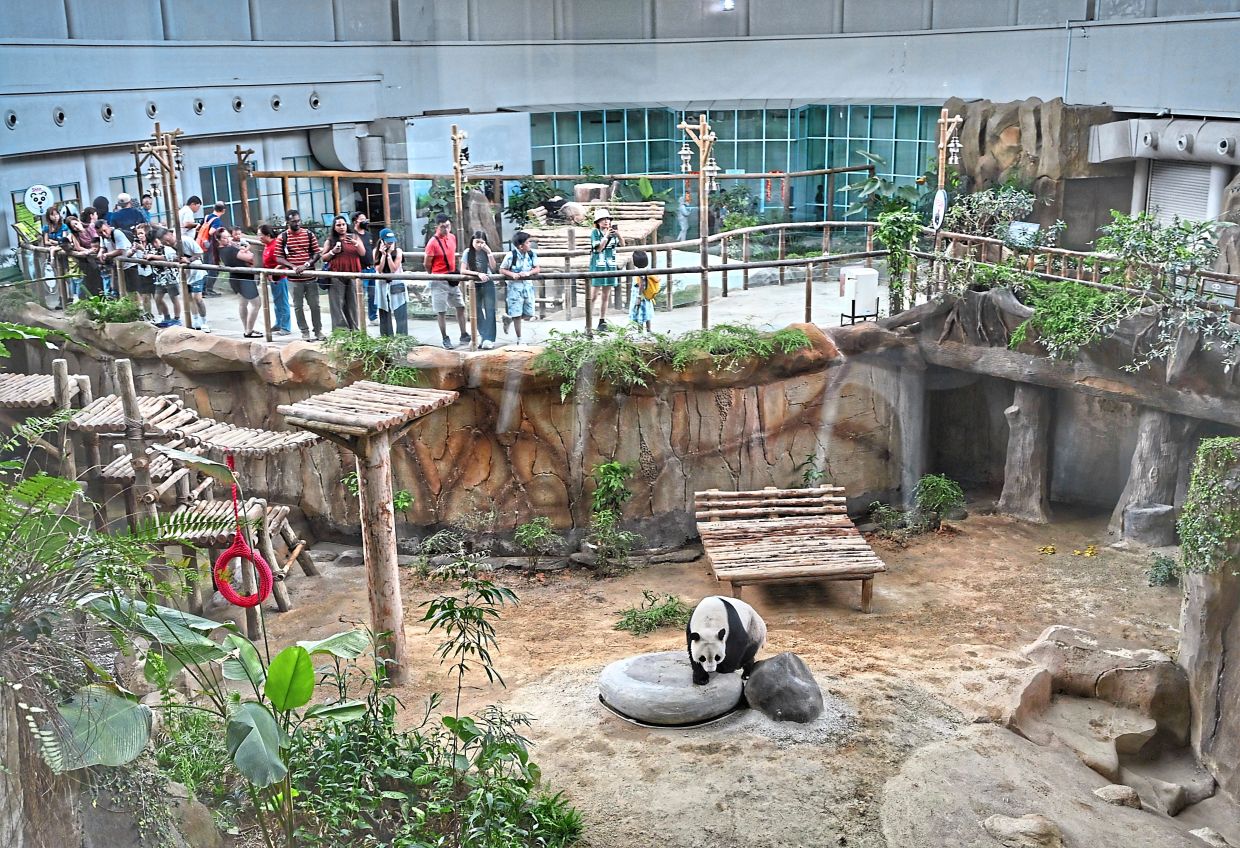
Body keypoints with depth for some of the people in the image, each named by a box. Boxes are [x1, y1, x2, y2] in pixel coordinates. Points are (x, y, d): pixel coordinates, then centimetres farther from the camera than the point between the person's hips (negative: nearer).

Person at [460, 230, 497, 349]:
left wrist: (489, 253, -16)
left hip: (488, 284, -1)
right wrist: (478, 274, -19)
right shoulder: (468, 253, -4)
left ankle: (489, 339, -15)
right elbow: (463, 270, -9)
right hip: (474, 285, 1)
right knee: (477, 313, 5)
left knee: (489, 310, -11)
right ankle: (484, 338, 13)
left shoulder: (486, 252, -1)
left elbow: (493, 268, -9)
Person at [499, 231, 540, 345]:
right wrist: (512, 274, -24)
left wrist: (528, 273, -19)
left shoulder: (532, 254, -3)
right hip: (515, 286, -5)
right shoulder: (511, 255, -15)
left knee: (529, 313, 6)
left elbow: (537, 269, 0)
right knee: (517, 314, -3)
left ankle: (509, 318, 33)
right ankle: (519, 339, 8)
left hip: (527, 285, 5)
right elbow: (502, 270, -7)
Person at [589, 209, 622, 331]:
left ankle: (602, 321, 13)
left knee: (605, 296, 8)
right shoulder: (595, 232, -3)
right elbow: (598, 248, -11)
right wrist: (606, 236, -22)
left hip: (610, 266, 4)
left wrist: (618, 235, -14)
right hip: (597, 266, -4)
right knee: (593, 295, -6)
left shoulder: (613, 231, 7)